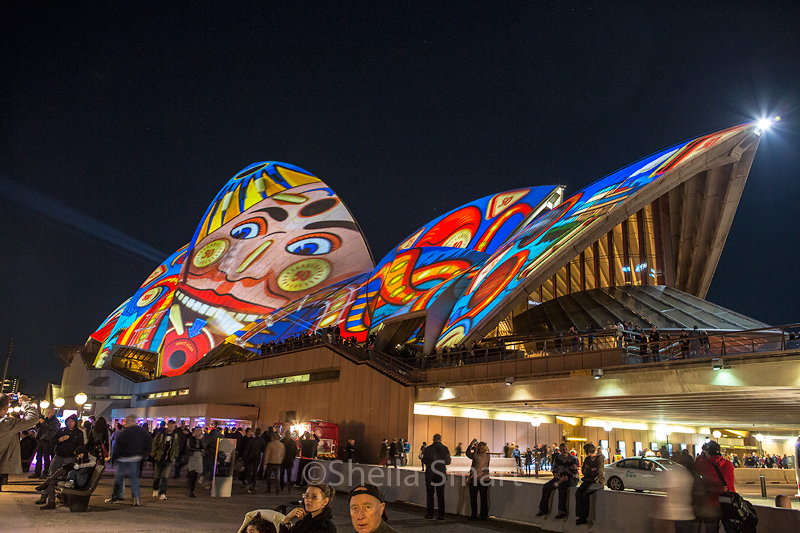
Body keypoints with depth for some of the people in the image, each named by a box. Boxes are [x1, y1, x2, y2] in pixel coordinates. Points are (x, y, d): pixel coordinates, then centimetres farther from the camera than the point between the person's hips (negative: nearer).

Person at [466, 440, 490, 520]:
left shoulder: (475, 455, -15)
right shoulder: (487, 456, -4)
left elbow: (468, 453, 3)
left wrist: (471, 445, 9)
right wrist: (475, 446, 17)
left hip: (475, 479, -3)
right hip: (485, 479, 3)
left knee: (473, 498, 8)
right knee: (484, 498, 12)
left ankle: (474, 515, 11)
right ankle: (484, 516, 16)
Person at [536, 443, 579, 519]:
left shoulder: (573, 459, -11)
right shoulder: (557, 458, 6)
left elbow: (572, 474, -15)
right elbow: (554, 471, 8)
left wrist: (559, 482, -21)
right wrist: (560, 478, -15)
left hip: (572, 479, -6)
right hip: (560, 478, 6)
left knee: (561, 486, -36)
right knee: (546, 487, -16)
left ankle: (562, 512, -31)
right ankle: (543, 509, -5)